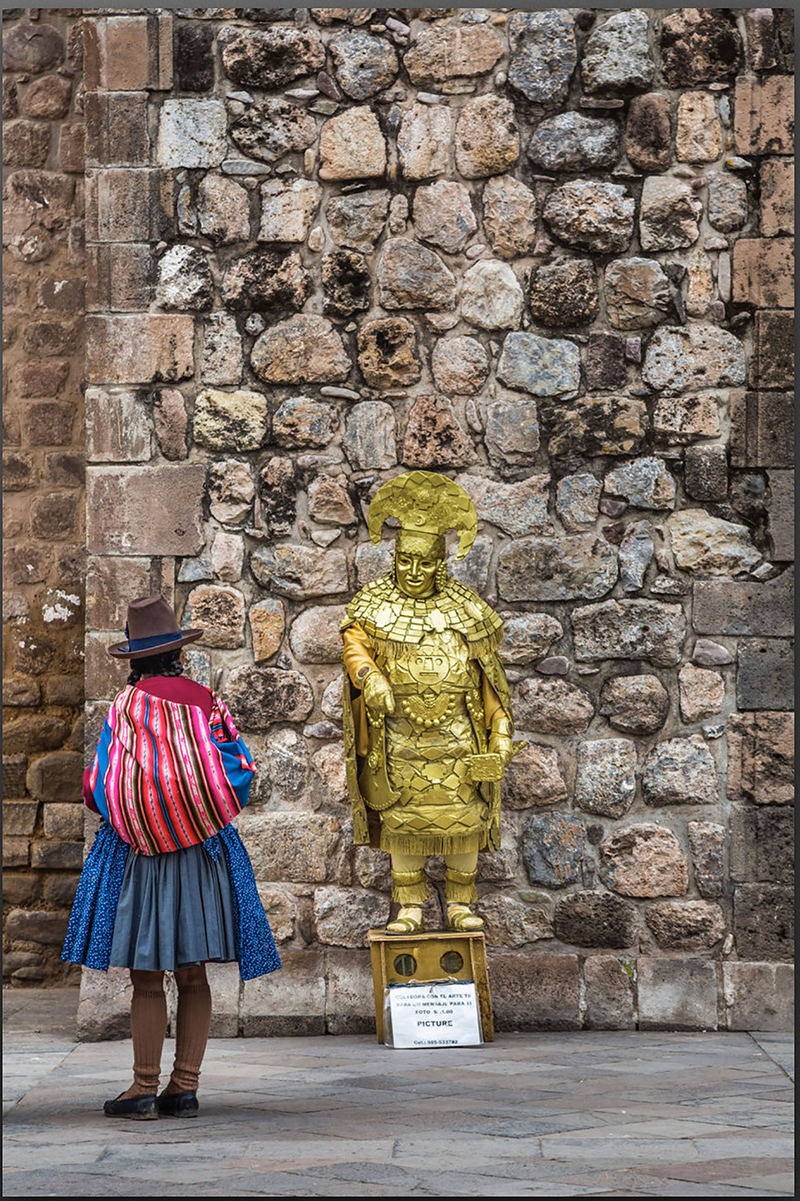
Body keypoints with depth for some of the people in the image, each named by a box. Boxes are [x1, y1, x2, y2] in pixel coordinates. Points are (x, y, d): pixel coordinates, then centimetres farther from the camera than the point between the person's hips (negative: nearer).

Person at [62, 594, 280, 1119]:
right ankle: (185, 1087, 6)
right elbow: (240, 770, 2)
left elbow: (101, 782, -5)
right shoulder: (207, 702, 2)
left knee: (147, 977, -1)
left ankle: (145, 1089, -1)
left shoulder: (126, 706, -6)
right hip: (203, 847, 3)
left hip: (139, 853, -3)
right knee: (193, 975, 7)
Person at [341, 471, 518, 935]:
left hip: (457, 737, 1)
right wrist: (370, 677, -34)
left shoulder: (466, 608, 6)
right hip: (399, 739, -1)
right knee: (402, 822, 3)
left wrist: (501, 730, 3)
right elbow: (355, 643, -12)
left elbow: (490, 674, 8)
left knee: (463, 819, 3)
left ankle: (461, 904, 15)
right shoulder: (374, 604, 3)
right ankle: (410, 907, 13)